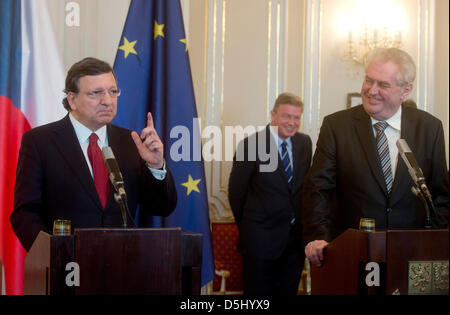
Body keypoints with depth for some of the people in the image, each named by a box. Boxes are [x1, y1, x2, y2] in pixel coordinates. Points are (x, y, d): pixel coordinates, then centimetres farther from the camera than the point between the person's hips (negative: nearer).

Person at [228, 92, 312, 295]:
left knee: (289, 291, 13)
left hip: (296, 236, 5)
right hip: (261, 238, -5)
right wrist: (248, 228, 4)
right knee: (258, 293, 4)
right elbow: (236, 192, -4)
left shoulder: (305, 143, 5)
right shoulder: (251, 145, -11)